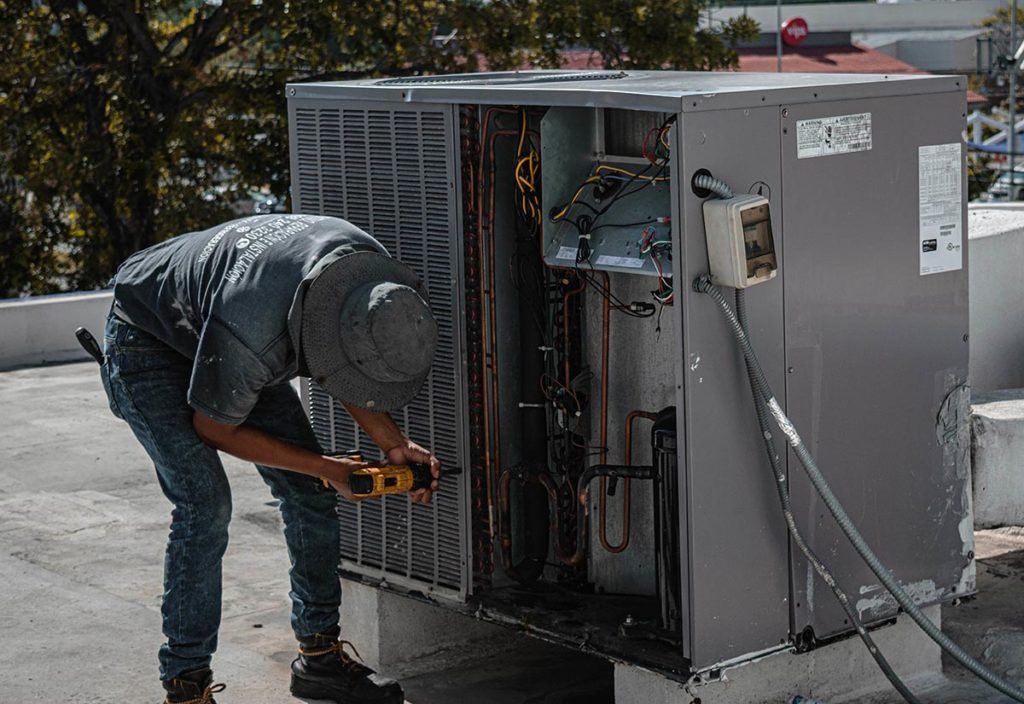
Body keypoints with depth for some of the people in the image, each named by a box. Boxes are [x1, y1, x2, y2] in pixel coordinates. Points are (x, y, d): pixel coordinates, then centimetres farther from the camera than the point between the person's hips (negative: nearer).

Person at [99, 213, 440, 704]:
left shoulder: (373, 273, -24)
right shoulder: (252, 332, -44)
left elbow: (336, 365, -3)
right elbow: (214, 428, -23)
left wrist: (394, 444, -15)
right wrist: (326, 468, -19)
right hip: (148, 342, -7)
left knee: (308, 493, 0)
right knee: (205, 502, -20)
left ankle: (319, 654, 13)